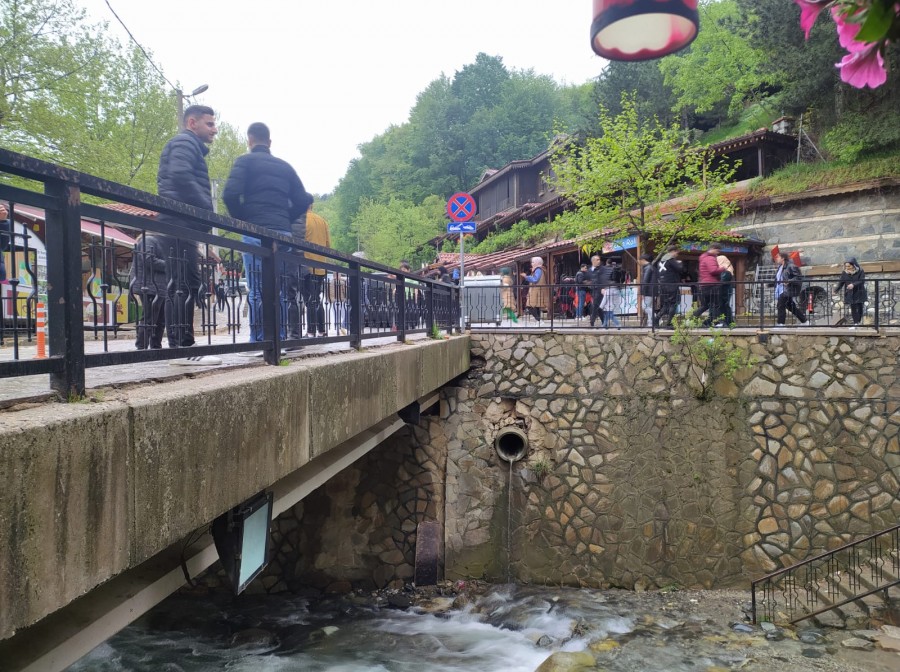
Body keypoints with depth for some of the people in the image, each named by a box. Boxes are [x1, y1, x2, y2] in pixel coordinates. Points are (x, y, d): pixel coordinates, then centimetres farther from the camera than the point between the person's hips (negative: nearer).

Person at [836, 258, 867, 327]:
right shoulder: (844, 273, -1)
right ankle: (855, 323, 2)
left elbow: (862, 281, -16)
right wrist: (836, 290, -17)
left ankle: (859, 321, 24)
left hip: (859, 293, -1)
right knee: (853, 309, -2)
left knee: (859, 308, 7)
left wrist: (853, 284, -32)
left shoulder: (860, 272, -7)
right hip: (850, 294, 1)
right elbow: (841, 282, -2)